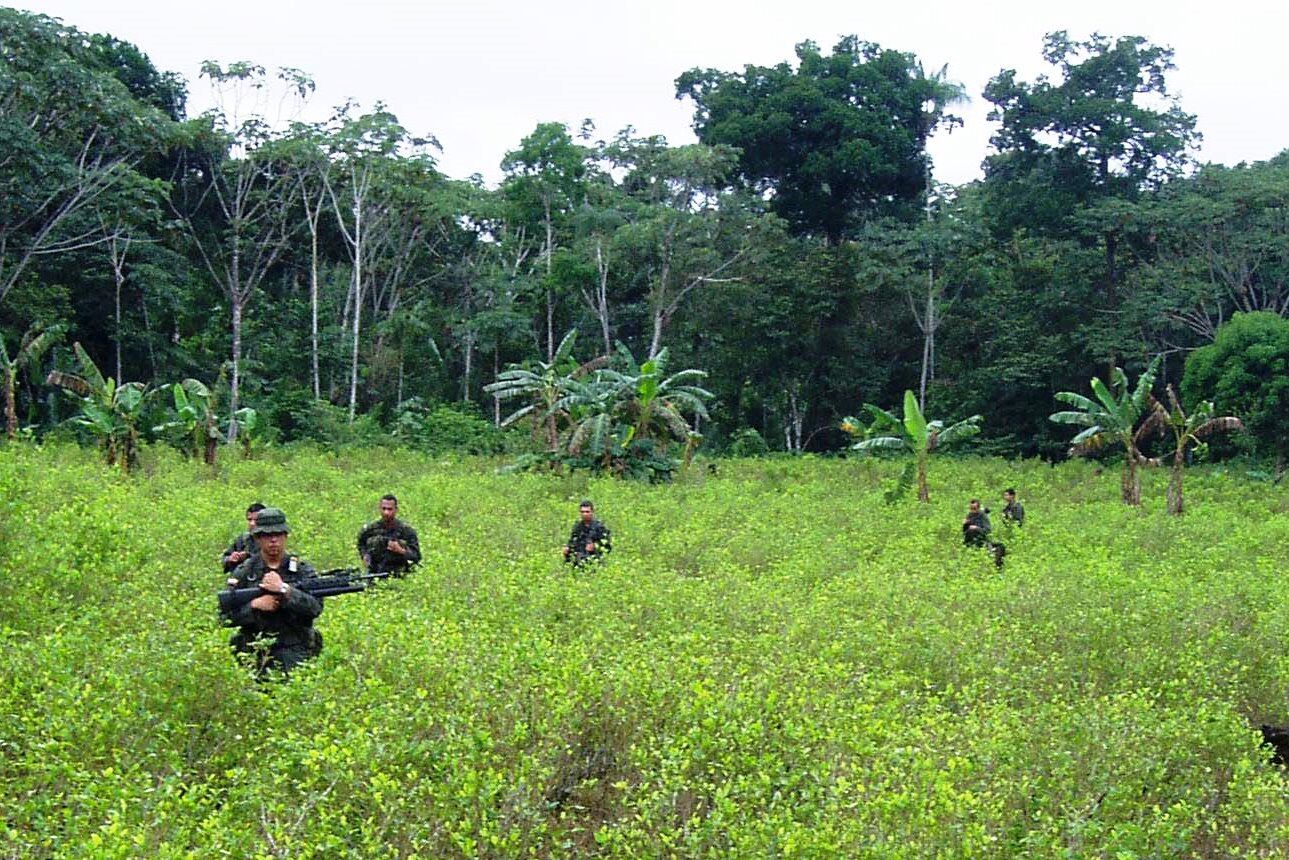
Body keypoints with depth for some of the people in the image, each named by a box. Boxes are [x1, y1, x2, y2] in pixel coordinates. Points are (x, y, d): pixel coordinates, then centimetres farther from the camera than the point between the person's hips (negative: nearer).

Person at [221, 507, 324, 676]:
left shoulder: (303, 570, 5)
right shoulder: (244, 572, 8)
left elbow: (316, 607, -10)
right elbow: (226, 614, 3)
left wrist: (284, 589, -18)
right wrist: (254, 605, -13)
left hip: (295, 652, -1)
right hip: (255, 655, 1)